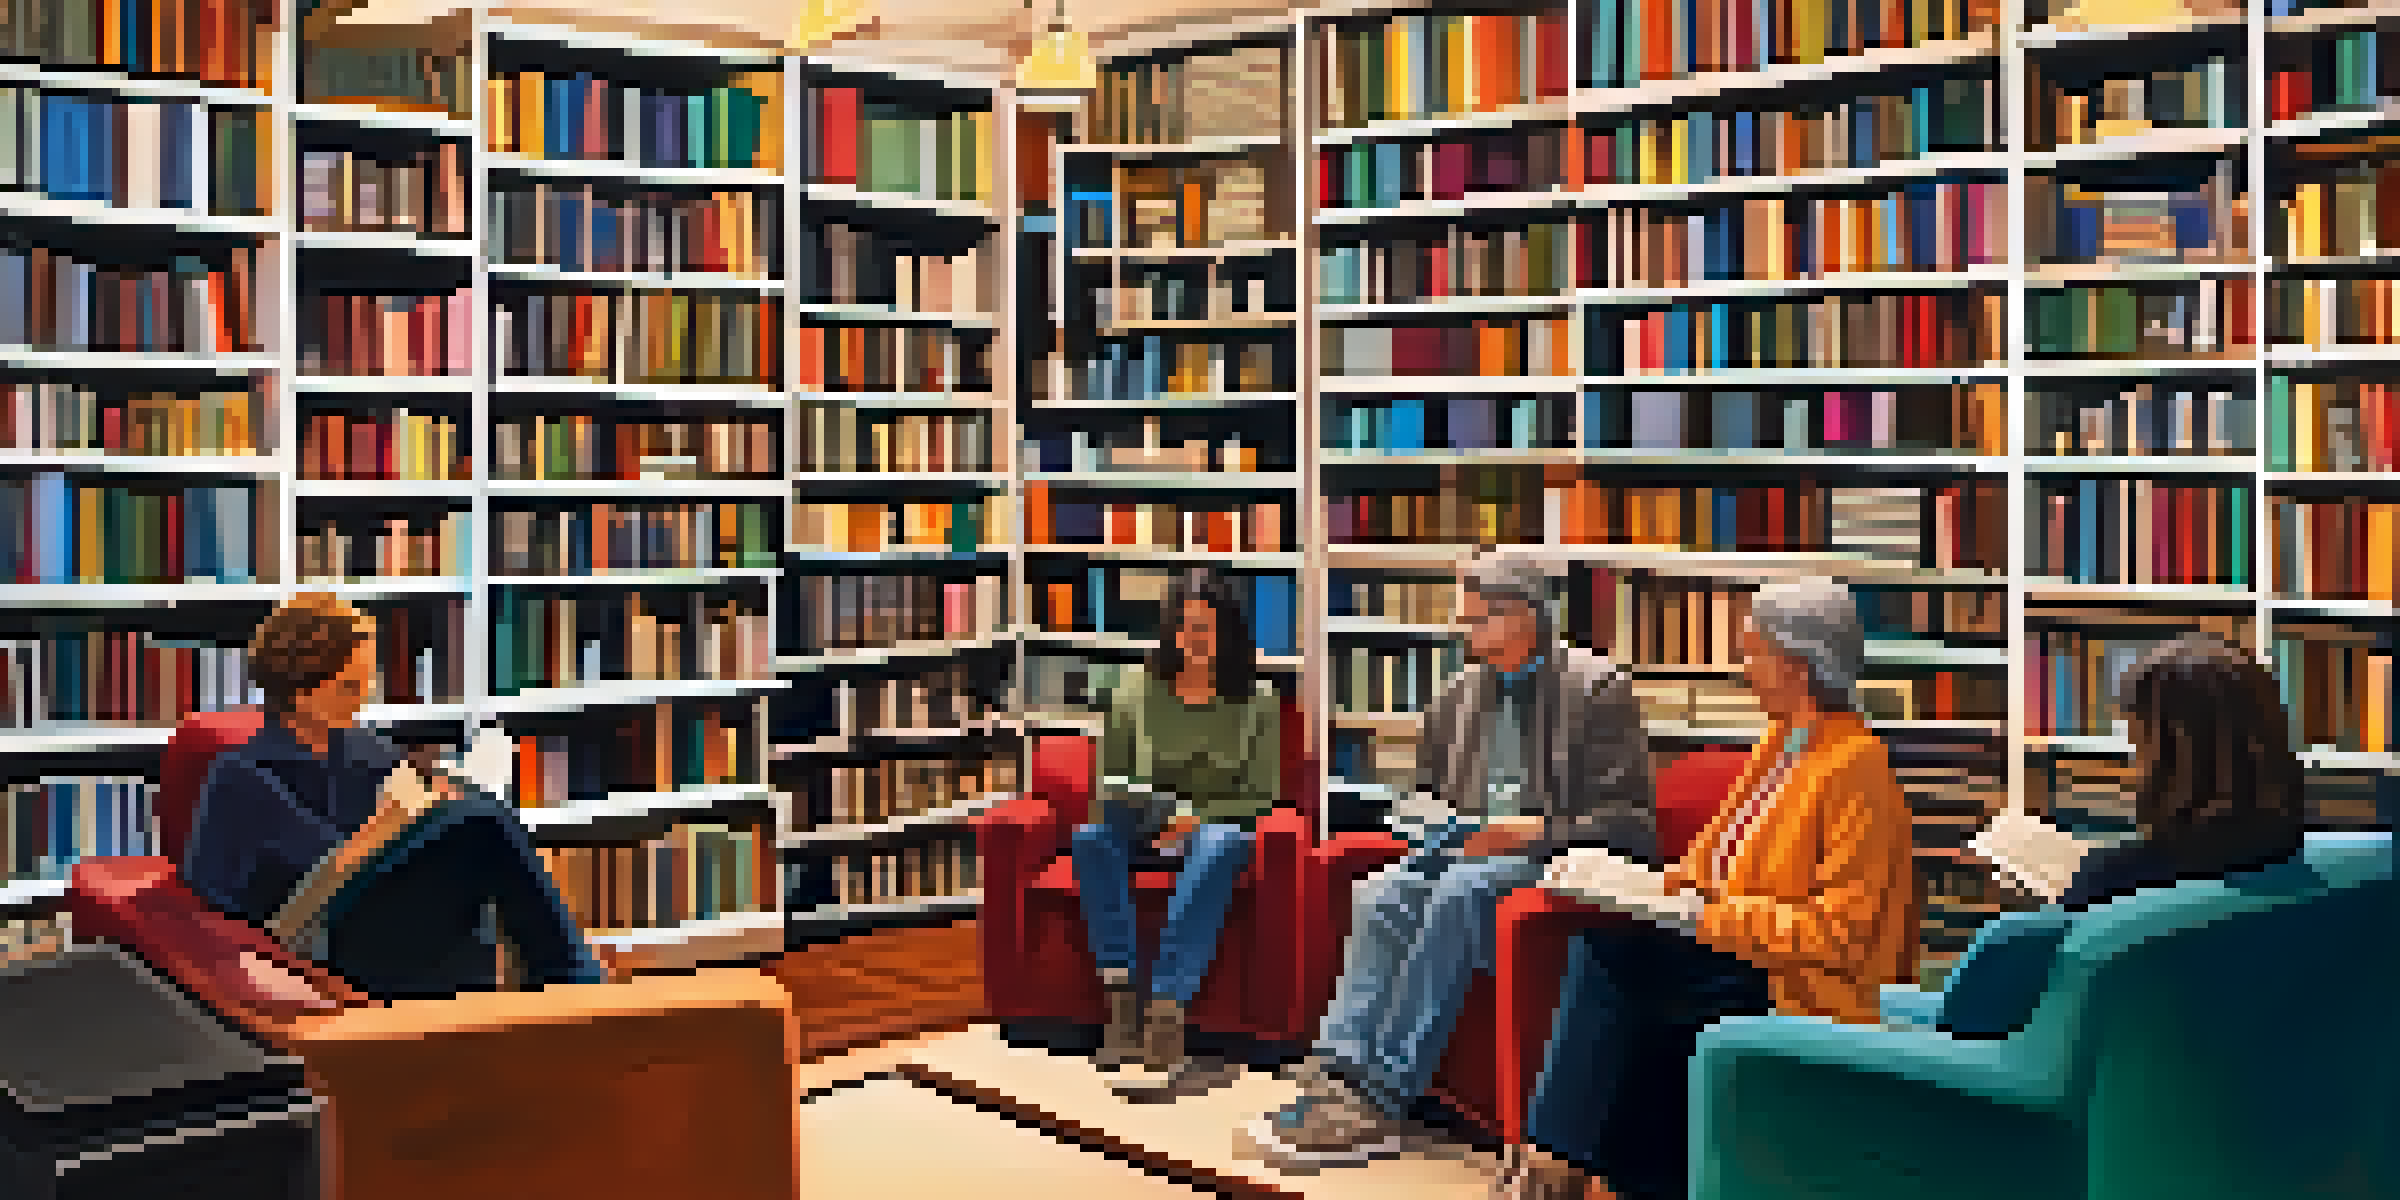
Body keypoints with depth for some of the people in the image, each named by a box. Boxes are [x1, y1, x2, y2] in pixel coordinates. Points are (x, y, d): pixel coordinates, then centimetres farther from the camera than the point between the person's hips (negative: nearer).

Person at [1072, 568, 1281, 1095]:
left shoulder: (1257, 702, 2)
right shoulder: (1135, 691, 5)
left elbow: (1262, 795, 2)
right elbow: (1109, 778, 13)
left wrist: (1198, 816, -13)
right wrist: (1122, 796, -10)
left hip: (1220, 824, -2)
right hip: (1148, 828, 2)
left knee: (1220, 845, -39)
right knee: (1091, 837, -32)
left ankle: (1166, 1011, -47)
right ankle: (1123, 1001, -39)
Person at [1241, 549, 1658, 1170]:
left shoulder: (1598, 686, -2)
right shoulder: (1463, 692, 18)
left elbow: (1627, 817, -6)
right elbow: (1426, 785, 31)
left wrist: (1539, 829, -20)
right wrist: (1437, 816, 7)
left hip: (1554, 853, -6)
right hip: (1471, 844, 6)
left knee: (1459, 892, -35)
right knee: (1380, 893, -23)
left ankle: (1381, 1096, -37)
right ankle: (1338, 1070, -36)